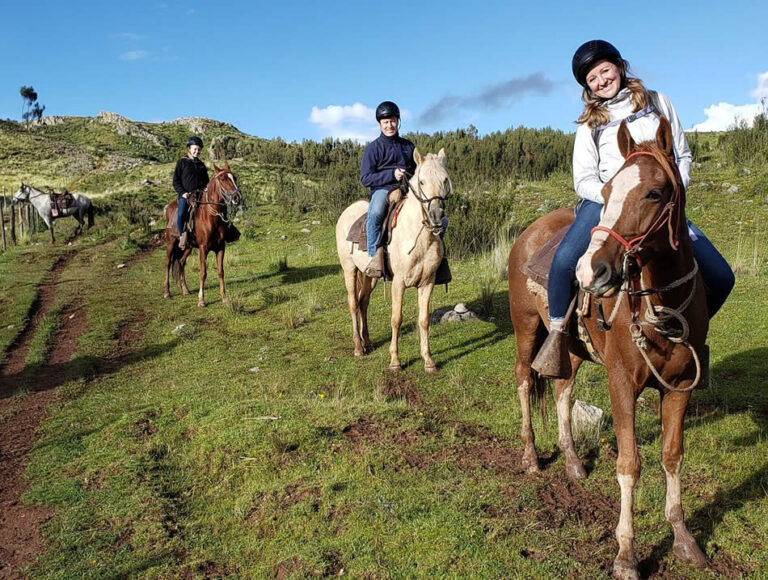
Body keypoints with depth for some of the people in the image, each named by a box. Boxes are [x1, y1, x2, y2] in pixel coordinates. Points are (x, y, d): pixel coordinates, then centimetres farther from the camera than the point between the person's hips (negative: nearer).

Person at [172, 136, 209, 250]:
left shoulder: (201, 164, 19)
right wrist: (182, 193, -10)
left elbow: (206, 181, 25)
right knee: (181, 214, -28)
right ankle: (182, 235, -12)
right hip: (185, 195, -4)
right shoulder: (182, 162, 8)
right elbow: (176, 181, 5)